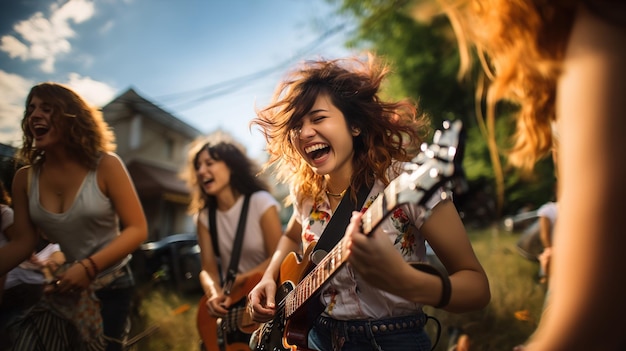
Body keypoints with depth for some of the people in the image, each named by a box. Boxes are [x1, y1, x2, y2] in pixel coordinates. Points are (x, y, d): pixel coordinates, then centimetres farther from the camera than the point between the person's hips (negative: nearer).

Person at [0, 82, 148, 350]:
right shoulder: (25, 178, -4)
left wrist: (88, 267, -26)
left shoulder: (105, 165, -15)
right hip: (56, 287, 3)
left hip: (108, 287, -2)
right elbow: (22, 242, -4)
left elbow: (137, 229, -16)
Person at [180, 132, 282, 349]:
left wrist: (237, 283, -13)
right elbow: (208, 268, 0)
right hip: (230, 305, 4)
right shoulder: (204, 216, 4)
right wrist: (214, 293, -19)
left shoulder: (261, 202, -9)